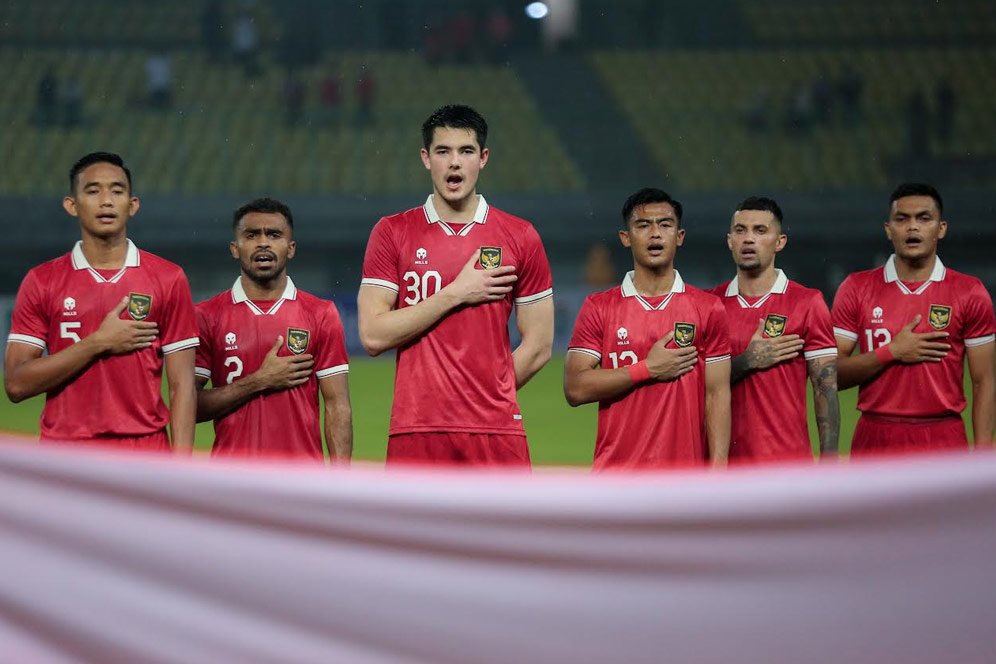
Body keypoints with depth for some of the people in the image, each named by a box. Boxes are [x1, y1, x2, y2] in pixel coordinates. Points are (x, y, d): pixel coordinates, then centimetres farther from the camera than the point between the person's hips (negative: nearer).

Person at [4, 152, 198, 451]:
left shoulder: (168, 278, 4)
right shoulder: (41, 282, 5)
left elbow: (182, 386, 2)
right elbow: (16, 384, -3)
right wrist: (98, 343, -9)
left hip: (146, 455, 0)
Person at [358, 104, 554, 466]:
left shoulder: (520, 237, 7)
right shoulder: (391, 233, 5)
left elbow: (538, 345, 9)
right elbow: (373, 335, -5)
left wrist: (487, 396, 2)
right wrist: (455, 294, -7)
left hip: (497, 434, 1)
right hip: (415, 434, 0)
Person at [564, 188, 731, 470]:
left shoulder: (708, 309, 7)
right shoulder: (598, 307, 6)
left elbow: (717, 396, 5)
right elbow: (575, 388, -2)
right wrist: (648, 369, -9)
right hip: (615, 476, 0)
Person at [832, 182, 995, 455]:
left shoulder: (969, 293, 4)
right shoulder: (856, 289, 5)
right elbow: (832, 374, 2)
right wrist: (892, 352, -11)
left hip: (945, 442, -1)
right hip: (875, 441, 1)